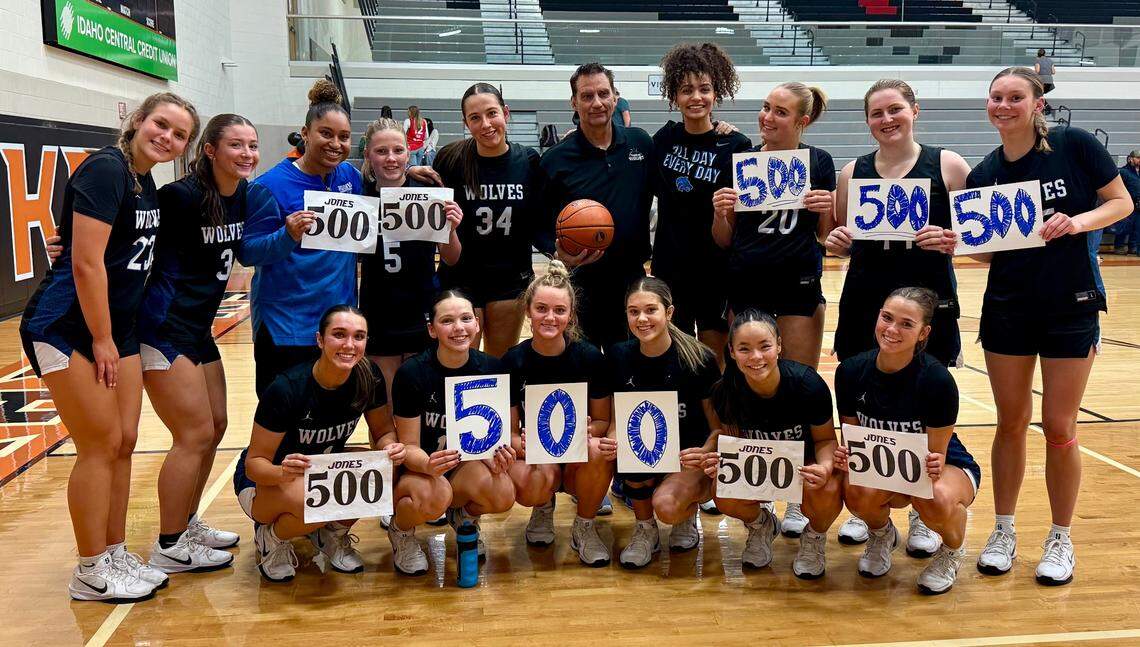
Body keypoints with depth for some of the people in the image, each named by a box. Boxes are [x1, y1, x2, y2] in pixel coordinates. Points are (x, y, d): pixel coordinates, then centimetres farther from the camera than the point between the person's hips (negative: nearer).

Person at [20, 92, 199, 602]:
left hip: (118, 326, 8)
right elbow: (86, 263, -20)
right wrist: (102, 340, -16)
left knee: (124, 442, 11)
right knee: (100, 446, -3)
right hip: (68, 327, -8)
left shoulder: (147, 184, 11)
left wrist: (117, 338, 13)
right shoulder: (106, 169, -15)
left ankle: (116, 554, 25)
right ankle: (91, 573, 11)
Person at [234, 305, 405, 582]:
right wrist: (282, 472, -45)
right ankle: (270, 536, -1)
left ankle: (332, 533, 3)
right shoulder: (287, 388, -28)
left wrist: (390, 447, -29)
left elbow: (383, 432, -4)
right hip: (263, 481, -4)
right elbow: (254, 462, -21)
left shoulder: (368, 376, -16)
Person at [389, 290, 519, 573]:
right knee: (434, 498, -37)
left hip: (467, 464, 3)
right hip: (419, 466, -3)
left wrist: (500, 452, -23)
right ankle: (400, 529, 2)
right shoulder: (411, 373, -16)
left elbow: (509, 431, 0)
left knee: (503, 495, -29)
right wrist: (429, 465, -35)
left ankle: (465, 517, 9)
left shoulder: (493, 369, -8)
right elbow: (409, 446, -12)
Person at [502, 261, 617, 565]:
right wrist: (522, 444, -26)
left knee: (599, 450, -35)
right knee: (530, 487, -35)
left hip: (579, 460, 0)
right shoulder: (514, 361, -7)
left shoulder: (589, 357, -8)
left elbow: (603, 421, -1)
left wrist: (587, 430, -23)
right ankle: (544, 508, 8)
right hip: (535, 454, 0)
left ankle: (584, 528, -5)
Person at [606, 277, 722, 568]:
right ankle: (645, 530, -2)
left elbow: (719, 427, -7)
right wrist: (612, 441, -20)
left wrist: (706, 453, -28)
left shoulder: (699, 359, -14)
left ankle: (686, 515, 10)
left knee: (666, 506, -31)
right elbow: (617, 420, 2)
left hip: (689, 454, -3)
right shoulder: (619, 356, -5)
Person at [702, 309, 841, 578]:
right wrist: (720, 462, -27)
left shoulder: (808, 384, -25)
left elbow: (826, 439, -9)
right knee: (725, 499, -29)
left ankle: (815, 536, 5)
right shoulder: (725, 392, -20)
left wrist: (825, 467, -32)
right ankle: (760, 525, 11)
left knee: (827, 492, -35)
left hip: (804, 463, -1)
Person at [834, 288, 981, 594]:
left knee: (937, 500, -38)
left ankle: (953, 549, 1)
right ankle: (882, 535, 6)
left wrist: (932, 467, -42)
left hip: (946, 467, -2)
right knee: (856, 492, -33)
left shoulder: (937, 379, -26)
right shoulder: (851, 371, -16)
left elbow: (936, 454, -19)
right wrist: (845, 457, -30)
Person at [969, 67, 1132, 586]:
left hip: (1071, 307, -2)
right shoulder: (983, 173, 1)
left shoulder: (1074, 145, -6)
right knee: (1011, 424, 10)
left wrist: (1078, 221, -19)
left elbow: (1121, 202, 0)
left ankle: (1061, 539, 21)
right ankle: (1004, 530, 24)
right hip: (1007, 309, 3)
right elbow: (986, 251, 4)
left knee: (1059, 429, 3)